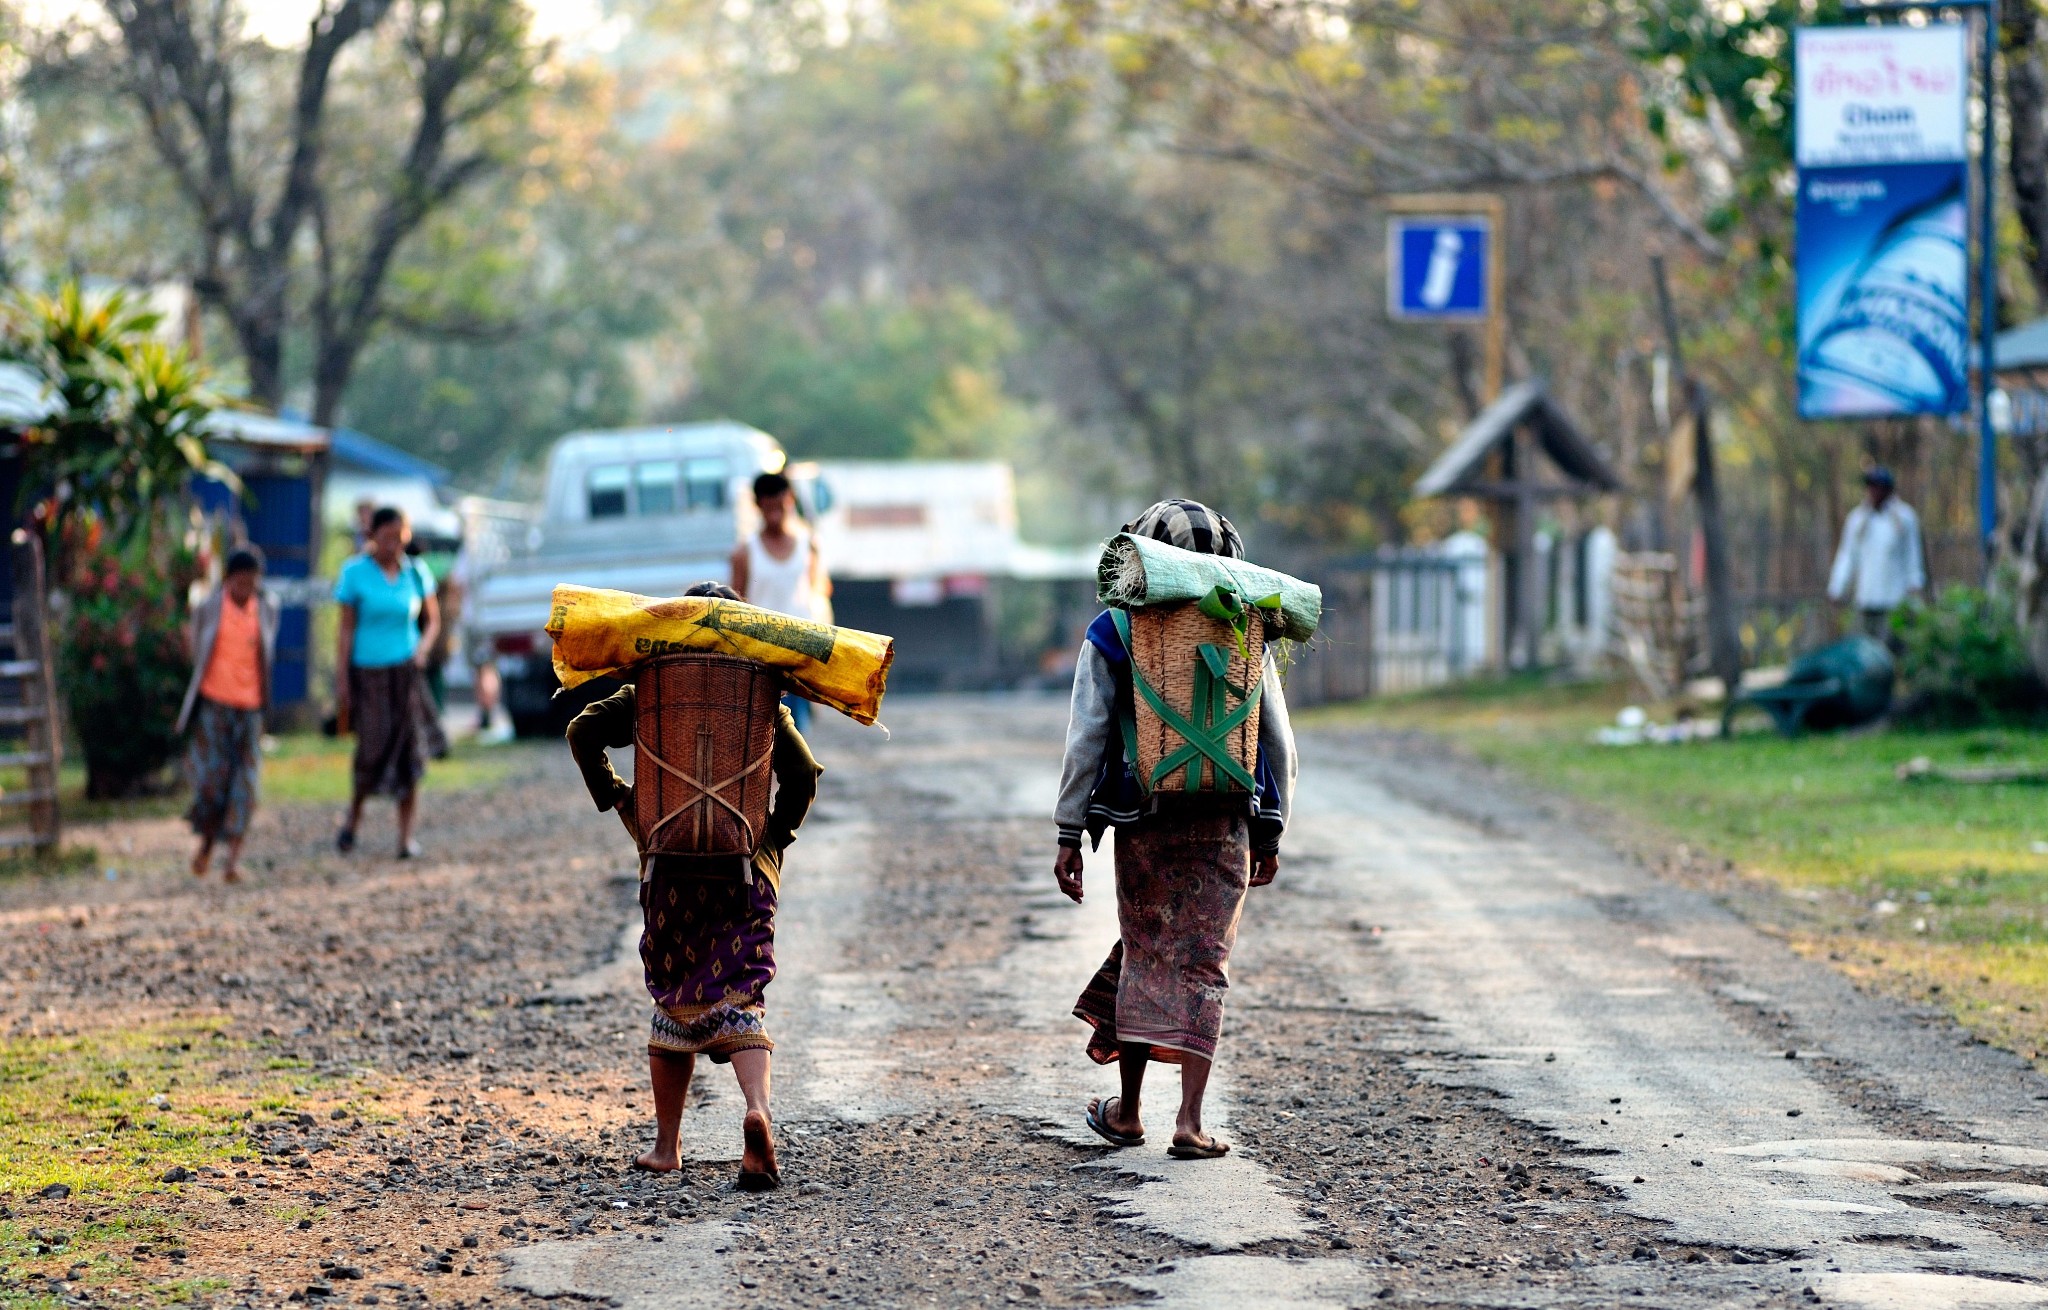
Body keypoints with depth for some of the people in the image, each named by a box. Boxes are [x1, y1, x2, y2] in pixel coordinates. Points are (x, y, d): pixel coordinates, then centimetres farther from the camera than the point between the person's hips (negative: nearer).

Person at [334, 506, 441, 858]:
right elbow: (346, 630, -3)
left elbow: (432, 620, 14)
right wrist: (341, 682, -6)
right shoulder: (354, 573, -5)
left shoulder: (415, 572, 4)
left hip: (405, 672, 3)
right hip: (367, 672, -3)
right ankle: (353, 818, 14)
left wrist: (423, 650, -6)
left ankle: (406, 838, 1)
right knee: (373, 749, -12)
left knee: (409, 752, -4)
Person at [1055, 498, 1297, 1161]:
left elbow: (1086, 739, -5)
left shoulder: (1111, 636, -2)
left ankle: (1127, 1111, 20)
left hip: (1144, 824, 0)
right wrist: (1268, 834, 14)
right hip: (1223, 825, 1)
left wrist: (1070, 835, -1)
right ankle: (1190, 1120, -2)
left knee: (1146, 954, 13)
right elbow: (1277, 743, 6)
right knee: (1203, 966, 5)